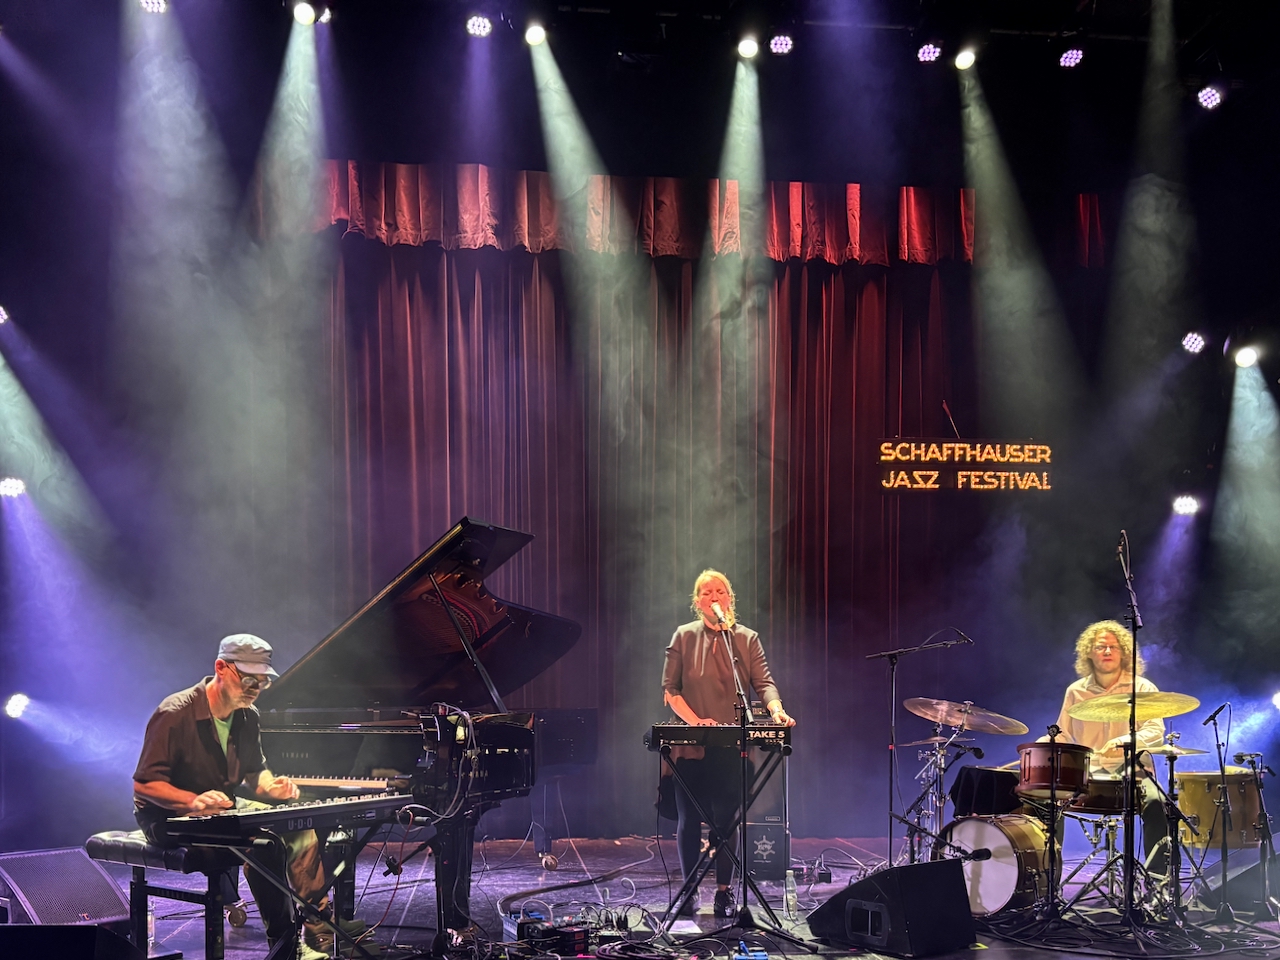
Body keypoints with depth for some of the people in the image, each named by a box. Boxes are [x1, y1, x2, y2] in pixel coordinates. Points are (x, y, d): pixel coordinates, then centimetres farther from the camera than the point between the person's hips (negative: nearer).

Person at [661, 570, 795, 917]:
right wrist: (694, 720, -15)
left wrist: (776, 709, -24)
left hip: (730, 746, 0)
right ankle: (689, 891, 16)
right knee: (688, 820, 5)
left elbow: (764, 682, -3)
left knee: (725, 819, 2)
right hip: (689, 746, 0)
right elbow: (670, 689, 0)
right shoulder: (684, 637, 5)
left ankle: (724, 891, 11)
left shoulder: (747, 638, 7)